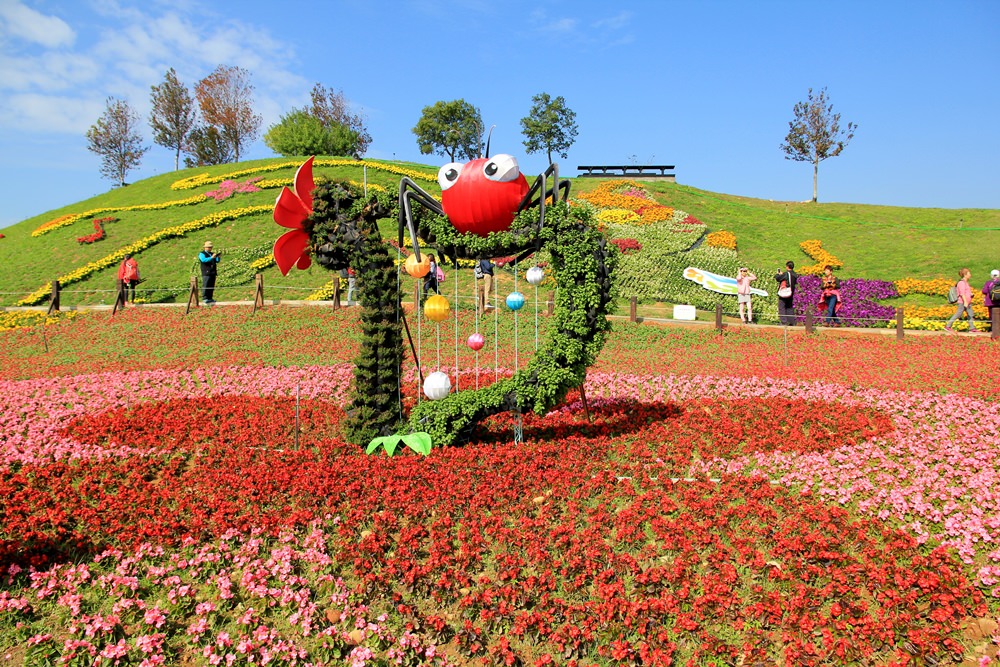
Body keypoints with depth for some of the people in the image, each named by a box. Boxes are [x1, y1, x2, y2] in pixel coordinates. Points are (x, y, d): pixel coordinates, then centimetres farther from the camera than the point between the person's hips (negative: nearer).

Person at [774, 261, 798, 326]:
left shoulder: (786, 274, -16)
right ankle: (791, 321, 13)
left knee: (781, 307, -2)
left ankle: (784, 322, -8)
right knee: (790, 307, 14)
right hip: (791, 293, 7)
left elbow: (778, 278, -16)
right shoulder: (795, 275, 5)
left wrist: (778, 274, 9)